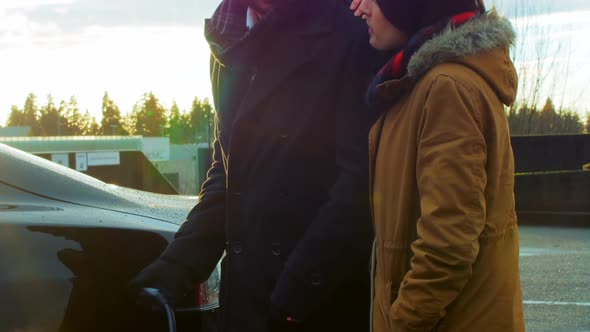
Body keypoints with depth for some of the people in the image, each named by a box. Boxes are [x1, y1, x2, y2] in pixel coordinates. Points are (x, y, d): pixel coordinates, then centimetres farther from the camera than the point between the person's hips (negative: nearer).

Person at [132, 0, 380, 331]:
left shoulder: (349, 33, -11)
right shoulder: (233, 43, 11)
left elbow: (362, 180, -16)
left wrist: (296, 295, -18)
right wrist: (179, 262, 3)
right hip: (246, 291, 6)